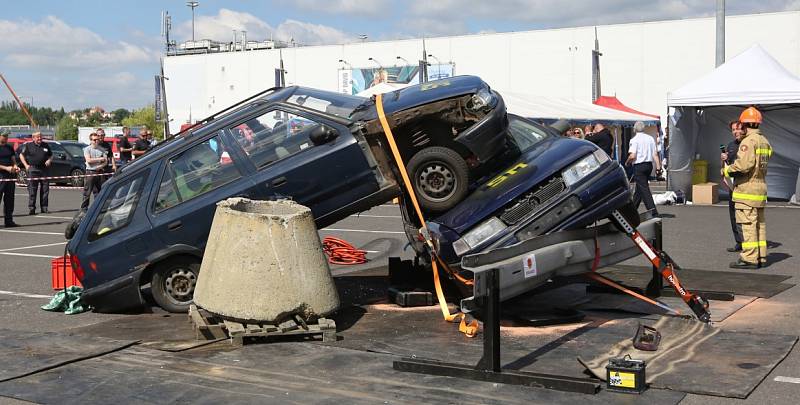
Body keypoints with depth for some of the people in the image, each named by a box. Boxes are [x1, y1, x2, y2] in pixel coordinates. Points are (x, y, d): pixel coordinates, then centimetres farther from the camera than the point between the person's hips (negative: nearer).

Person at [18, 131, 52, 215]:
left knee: (45, 189, 3)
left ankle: (44, 208, 11)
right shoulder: (28, 145, 4)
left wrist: (49, 160, 1)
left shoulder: (45, 145, 13)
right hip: (33, 170, -3)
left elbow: (51, 155, 23)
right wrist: (26, 165, -1)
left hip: (44, 170, 3)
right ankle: (31, 208, -3)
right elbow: (21, 155, 10)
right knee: (32, 190, -5)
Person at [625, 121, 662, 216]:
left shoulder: (634, 139, -9)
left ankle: (653, 211, -16)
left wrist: (627, 163, 1)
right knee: (639, 188, 20)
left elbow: (632, 156, -18)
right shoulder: (650, 138, 9)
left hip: (639, 166, -7)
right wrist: (658, 167, 5)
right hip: (649, 165, 7)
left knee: (644, 189, -7)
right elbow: (655, 154, 5)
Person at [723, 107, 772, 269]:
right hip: (761, 187, 9)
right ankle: (761, 257, 18)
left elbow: (744, 164, -24)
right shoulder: (765, 141, 15)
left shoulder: (748, 141, -14)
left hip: (747, 189, -9)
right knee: (760, 224, 13)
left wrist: (727, 170, -9)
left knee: (748, 224, -7)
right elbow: (762, 163, 14)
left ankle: (749, 258, -6)